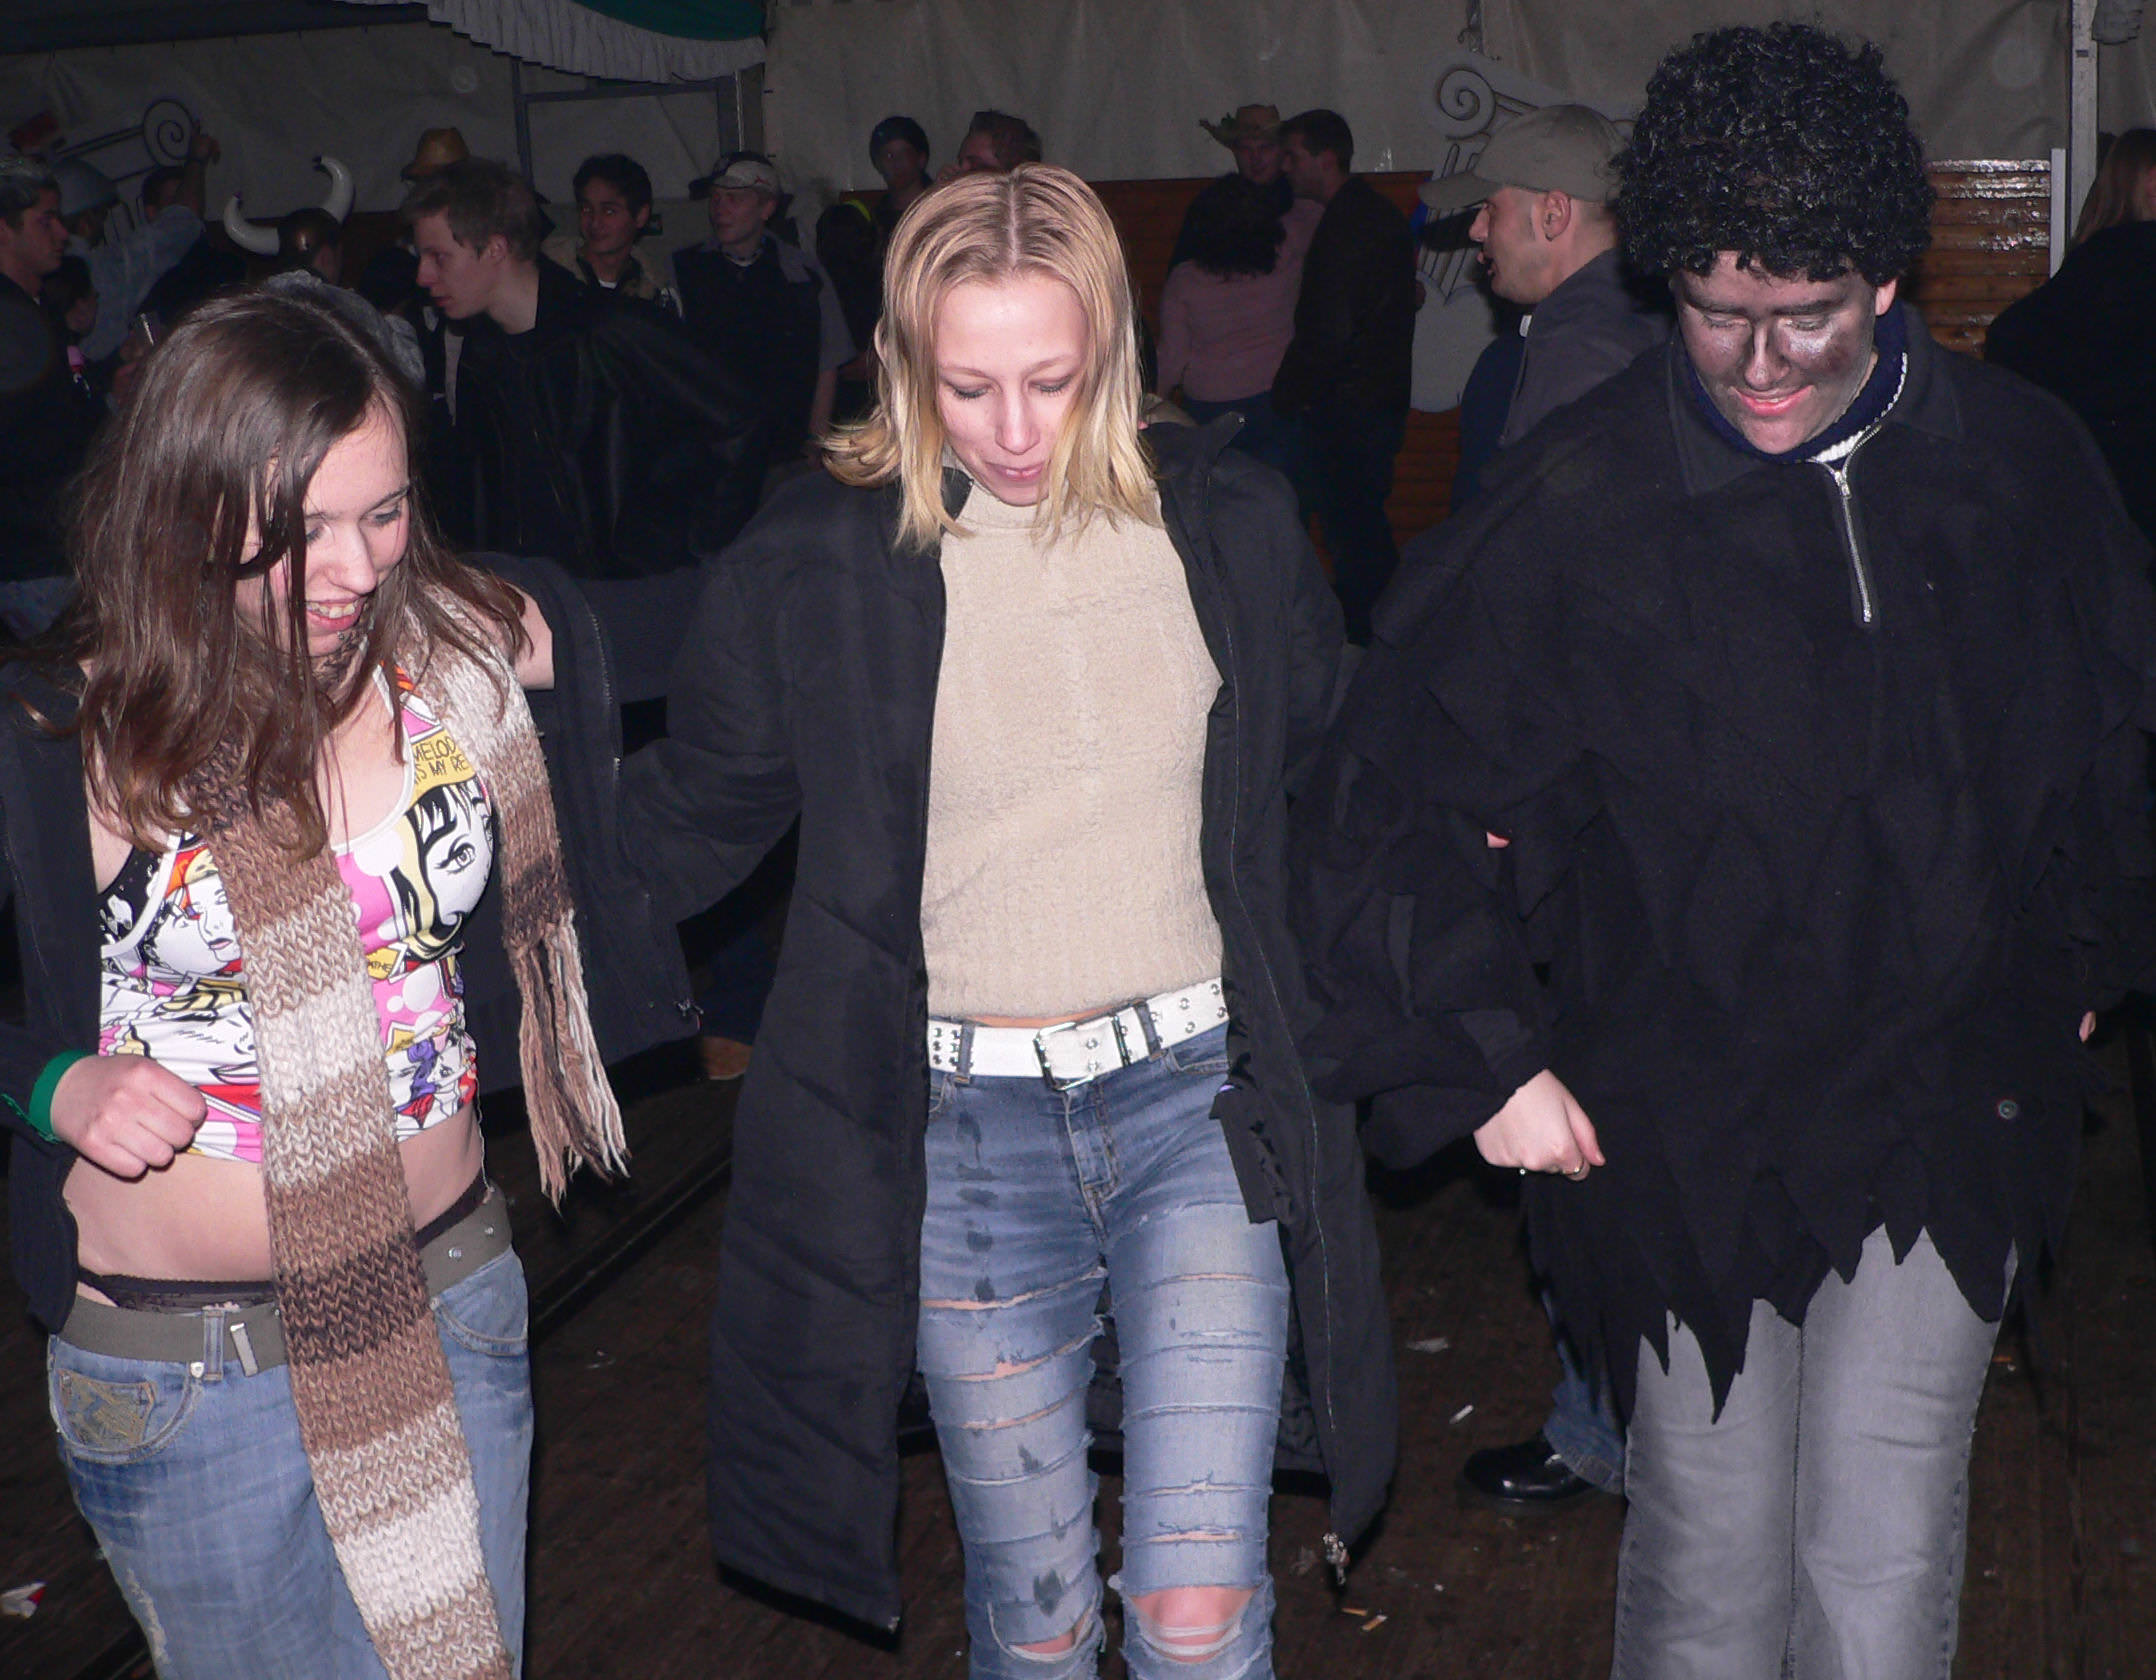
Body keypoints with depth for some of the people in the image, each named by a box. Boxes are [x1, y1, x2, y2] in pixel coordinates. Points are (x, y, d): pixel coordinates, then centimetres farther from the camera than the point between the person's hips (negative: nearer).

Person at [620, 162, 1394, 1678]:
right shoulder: (820, 565, -4)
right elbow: (685, 837, 3)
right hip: (963, 1128, 0)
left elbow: (1336, 773, 17)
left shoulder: (1227, 523, 1)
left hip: (1201, 1098, 1)